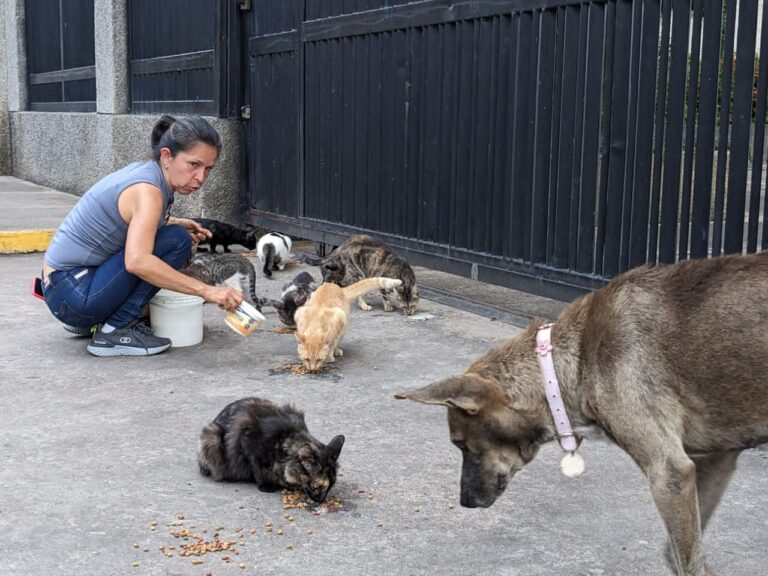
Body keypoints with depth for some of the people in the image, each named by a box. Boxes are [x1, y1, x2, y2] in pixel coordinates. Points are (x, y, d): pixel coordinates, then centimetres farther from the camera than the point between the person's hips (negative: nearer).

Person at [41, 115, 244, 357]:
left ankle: (89, 321, 17)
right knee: (176, 241, -17)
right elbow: (137, 261, -37)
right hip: (73, 297, -9)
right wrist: (206, 291, -37)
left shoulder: (143, 172, 5)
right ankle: (115, 331, -11)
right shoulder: (148, 190, -21)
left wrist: (173, 223, 10)